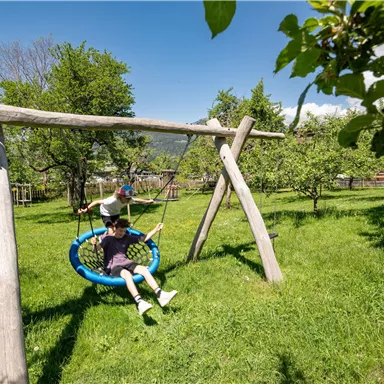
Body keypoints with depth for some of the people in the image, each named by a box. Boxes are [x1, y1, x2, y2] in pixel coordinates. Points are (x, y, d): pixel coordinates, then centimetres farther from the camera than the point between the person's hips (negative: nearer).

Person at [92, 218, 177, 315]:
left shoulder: (127, 237, 14)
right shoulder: (108, 238, 1)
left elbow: (144, 238, 17)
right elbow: (98, 247, -16)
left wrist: (156, 230, 8)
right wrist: (95, 244, -40)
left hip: (126, 262, 5)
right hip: (113, 266, -5)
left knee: (144, 269, -22)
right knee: (127, 274, -37)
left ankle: (160, 295, -30)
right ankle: (140, 302, -53)